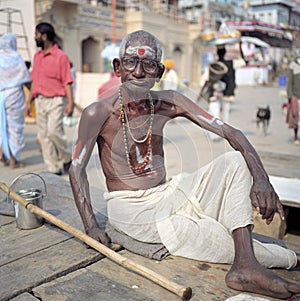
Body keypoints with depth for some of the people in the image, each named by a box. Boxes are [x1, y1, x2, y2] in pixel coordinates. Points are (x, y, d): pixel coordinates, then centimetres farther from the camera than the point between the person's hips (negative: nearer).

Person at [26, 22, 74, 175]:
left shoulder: (60, 56, -6)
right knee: (44, 135, 4)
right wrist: (30, 101, 16)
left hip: (55, 100, -7)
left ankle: (66, 158, 7)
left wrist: (70, 103, -16)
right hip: (40, 100, 7)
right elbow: (34, 81, 19)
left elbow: (67, 82, -9)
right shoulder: (37, 56, 15)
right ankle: (54, 169, 11)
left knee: (54, 131, -18)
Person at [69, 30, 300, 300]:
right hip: (130, 209, -4)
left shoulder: (169, 102, -4)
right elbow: (76, 169, -9)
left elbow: (232, 133, -9)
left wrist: (261, 179, -23)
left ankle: (246, 266, -27)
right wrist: (91, 226, -18)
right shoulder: (99, 113, -13)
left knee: (235, 161, -14)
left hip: (166, 195, 5)